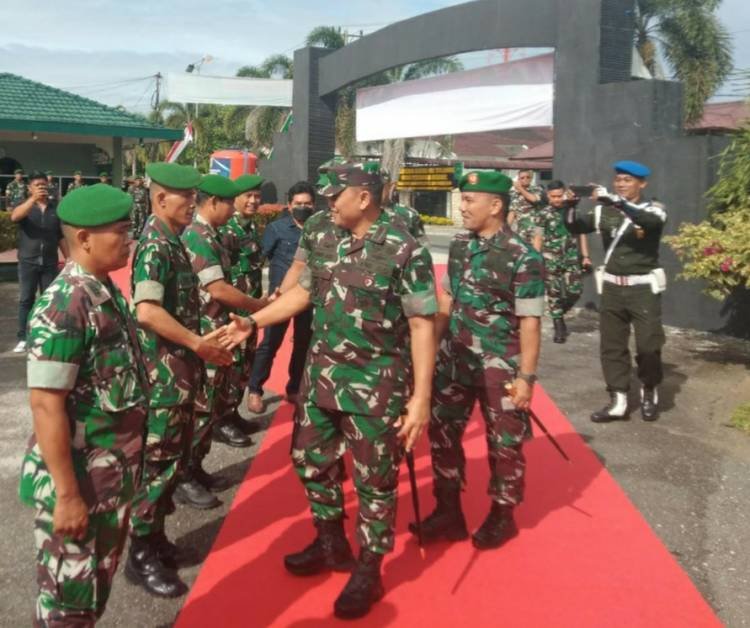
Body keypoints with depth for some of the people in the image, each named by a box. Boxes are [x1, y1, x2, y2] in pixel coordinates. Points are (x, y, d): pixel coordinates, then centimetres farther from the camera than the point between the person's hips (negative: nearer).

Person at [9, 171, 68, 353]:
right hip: (28, 261, -1)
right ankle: (23, 338, 4)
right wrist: (33, 199, -32)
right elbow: (14, 217, -22)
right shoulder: (24, 205, 3)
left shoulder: (56, 208, 7)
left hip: (50, 262, 1)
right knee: (26, 299, 1)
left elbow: (61, 237, 12)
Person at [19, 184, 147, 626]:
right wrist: (67, 495, -23)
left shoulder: (107, 292, 5)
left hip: (114, 473, 8)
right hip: (79, 480, -8)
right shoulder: (64, 306, -22)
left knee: (98, 585, 22)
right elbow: (46, 404, -24)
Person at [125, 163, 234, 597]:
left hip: (182, 368, 10)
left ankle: (155, 537, 30)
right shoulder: (155, 247, -17)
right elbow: (147, 311, -29)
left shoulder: (174, 243, 13)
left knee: (176, 456, 17)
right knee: (159, 460, -2)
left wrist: (203, 344, 12)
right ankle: (141, 555, 10)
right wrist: (198, 343, -22)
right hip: (165, 371, -10)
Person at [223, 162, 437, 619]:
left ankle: (369, 571, 25)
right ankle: (331, 544, 41)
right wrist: (252, 323, 7)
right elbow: (303, 292, 16)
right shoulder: (320, 240, 2)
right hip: (322, 376, 7)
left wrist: (421, 397, -17)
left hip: (377, 386, -6)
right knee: (311, 460, 19)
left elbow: (423, 326, -15)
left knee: (375, 479, 7)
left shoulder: (405, 251, -17)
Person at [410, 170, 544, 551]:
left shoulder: (522, 257, -14)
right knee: (442, 434, 12)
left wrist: (526, 376, -15)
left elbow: (529, 321, -14)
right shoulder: (459, 246, 5)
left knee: (503, 444, 9)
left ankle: (501, 516, 29)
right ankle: (448, 512, 28)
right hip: (454, 361, 6)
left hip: (499, 369, -6)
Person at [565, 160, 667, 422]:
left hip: (643, 287, -3)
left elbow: (649, 221, -27)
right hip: (612, 287, 3)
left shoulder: (653, 208, -4)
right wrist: (570, 206, -23)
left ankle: (649, 394, 24)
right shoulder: (605, 211, 6)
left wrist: (615, 201, -38)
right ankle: (618, 401, 12)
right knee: (612, 345, 5)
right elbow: (576, 226, -2)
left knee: (649, 345, 0)